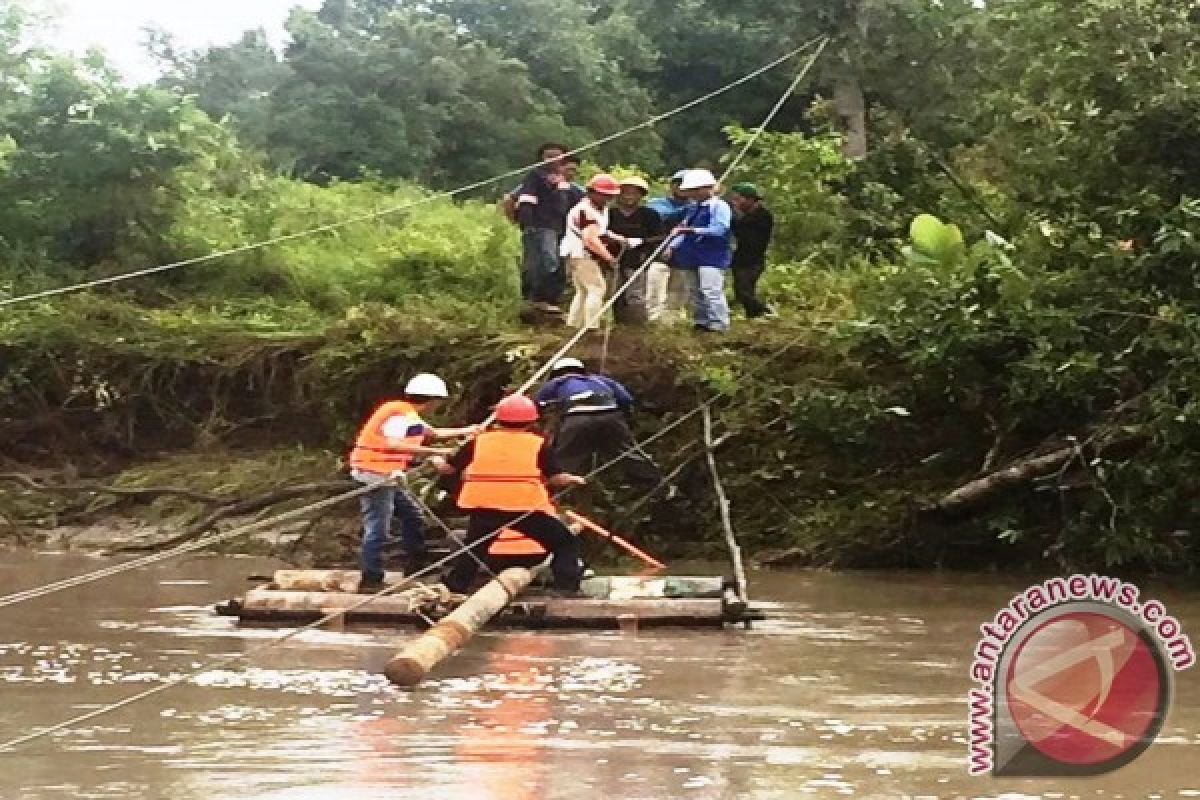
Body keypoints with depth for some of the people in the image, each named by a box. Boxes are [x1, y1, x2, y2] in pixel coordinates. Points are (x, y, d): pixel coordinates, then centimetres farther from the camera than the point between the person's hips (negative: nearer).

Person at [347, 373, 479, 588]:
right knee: (378, 528, -7)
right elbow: (394, 444, -31)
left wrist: (465, 431, 30)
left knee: (412, 517, 18)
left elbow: (431, 433, 28)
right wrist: (436, 452, -31)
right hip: (377, 475, -11)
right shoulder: (403, 415, -16)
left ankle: (416, 567, 26)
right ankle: (372, 578, -5)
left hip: (385, 476, 11)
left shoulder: (407, 414, 16)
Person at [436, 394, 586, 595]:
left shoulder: (479, 441, 11)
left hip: (484, 507, 3)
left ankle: (454, 585, 22)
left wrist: (436, 461, 41)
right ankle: (568, 585, -4)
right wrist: (574, 480, 22)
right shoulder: (538, 444, 4)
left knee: (473, 548, 25)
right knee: (565, 544, 9)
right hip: (526, 507, -3)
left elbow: (448, 468, 19)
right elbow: (556, 477, 0)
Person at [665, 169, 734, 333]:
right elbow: (685, 229, 22)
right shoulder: (695, 208, 18)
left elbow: (719, 230, -21)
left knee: (711, 291, -16)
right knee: (697, 291, 13)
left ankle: (718, 324, -13)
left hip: (712, 257, -10)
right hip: (695, 257, 10)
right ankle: (701, 321, 22)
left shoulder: (720, 207, -9)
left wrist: (692, 230, -27)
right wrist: (673, 246, 6)